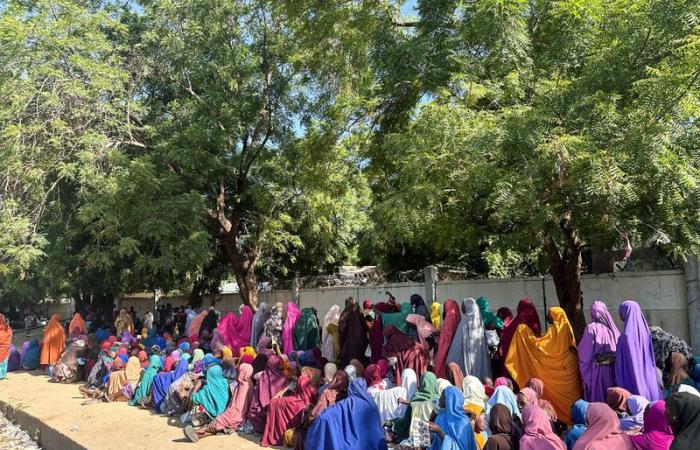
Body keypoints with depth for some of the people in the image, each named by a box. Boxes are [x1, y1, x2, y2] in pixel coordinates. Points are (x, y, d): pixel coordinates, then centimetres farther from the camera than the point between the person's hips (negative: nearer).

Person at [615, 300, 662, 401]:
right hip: (648, 378, 7)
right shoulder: (645, 332, 5)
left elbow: (621, 362, -16)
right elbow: (651, 360, 13)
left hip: (631, 380, -7)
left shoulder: (627, 336, -16)